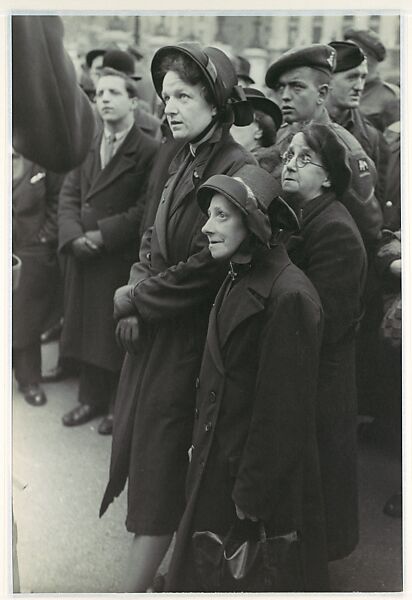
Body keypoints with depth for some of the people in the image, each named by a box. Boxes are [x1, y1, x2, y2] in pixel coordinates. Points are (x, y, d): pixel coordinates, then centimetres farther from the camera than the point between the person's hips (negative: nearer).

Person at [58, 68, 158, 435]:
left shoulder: (149, 151, -10)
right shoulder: (87, 146, 11)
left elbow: (145, 209, -15)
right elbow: (69, 194, 7)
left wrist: (103, 235, -18)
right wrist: (73, 236, -9)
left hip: (122, 258, -6)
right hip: (82, 255, 6)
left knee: (116, 333, 3)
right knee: (86, 328, 15)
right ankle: (92, 398, 31)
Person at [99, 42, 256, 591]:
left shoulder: (237, 169, -19)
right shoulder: (181, 161, 8)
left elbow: (205, 267, -22)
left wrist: (134, 298, -12)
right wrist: (135, 297, -4)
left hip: (187, 335, -8)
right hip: (150, 326, 8)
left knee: (159, 457, 1)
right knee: (135, 437, 17)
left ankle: (135, 588, 16)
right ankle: (162, 564, 36)